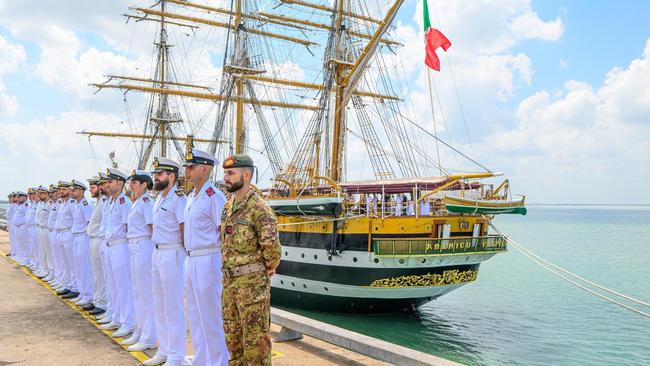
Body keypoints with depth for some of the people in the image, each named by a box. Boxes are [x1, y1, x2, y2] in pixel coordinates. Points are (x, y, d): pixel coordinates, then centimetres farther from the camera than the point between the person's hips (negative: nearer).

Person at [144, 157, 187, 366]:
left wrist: (183, 256, -13)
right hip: (157, 253, 9)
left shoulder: (179, 198, -15)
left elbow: (185, 229, -17)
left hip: (172, 255, -9)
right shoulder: (159, 198, 13)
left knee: (173, 306, -2)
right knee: (159, 305, 17)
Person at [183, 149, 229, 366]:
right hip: (190, 260, 9)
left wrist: (222, 264, -14)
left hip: (207, 262, -9)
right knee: (195, 316, 17)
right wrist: (189, 257, 16)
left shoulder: (214, 196, -15)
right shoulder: (191, 197, 13)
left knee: (210, 316, -1)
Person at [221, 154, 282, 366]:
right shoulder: (229, 205, 9)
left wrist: (269, 267, -7)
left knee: (255, 337, 0)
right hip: (229, 280, 9)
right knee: (232, 334, 18)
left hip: (252, 282, -9)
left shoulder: (258, 208, -18)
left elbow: (271, 247, -24)